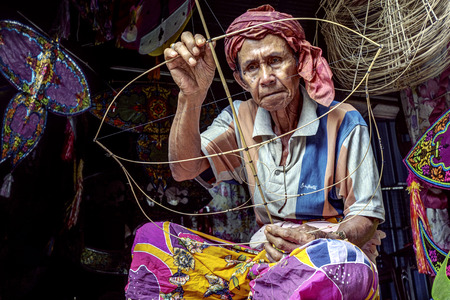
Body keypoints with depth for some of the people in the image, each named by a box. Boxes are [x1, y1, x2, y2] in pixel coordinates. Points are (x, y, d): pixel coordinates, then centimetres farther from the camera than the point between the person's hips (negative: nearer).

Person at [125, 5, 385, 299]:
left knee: (341, 259, -42)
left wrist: (319, 241, -28)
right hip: (268, 254, 4)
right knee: (153, 237, -12)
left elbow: (366, 219, -6)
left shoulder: (343, 123, -8)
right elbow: (184, 168, -10)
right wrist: (191, 96, -24)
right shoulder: (240, 119, 4)